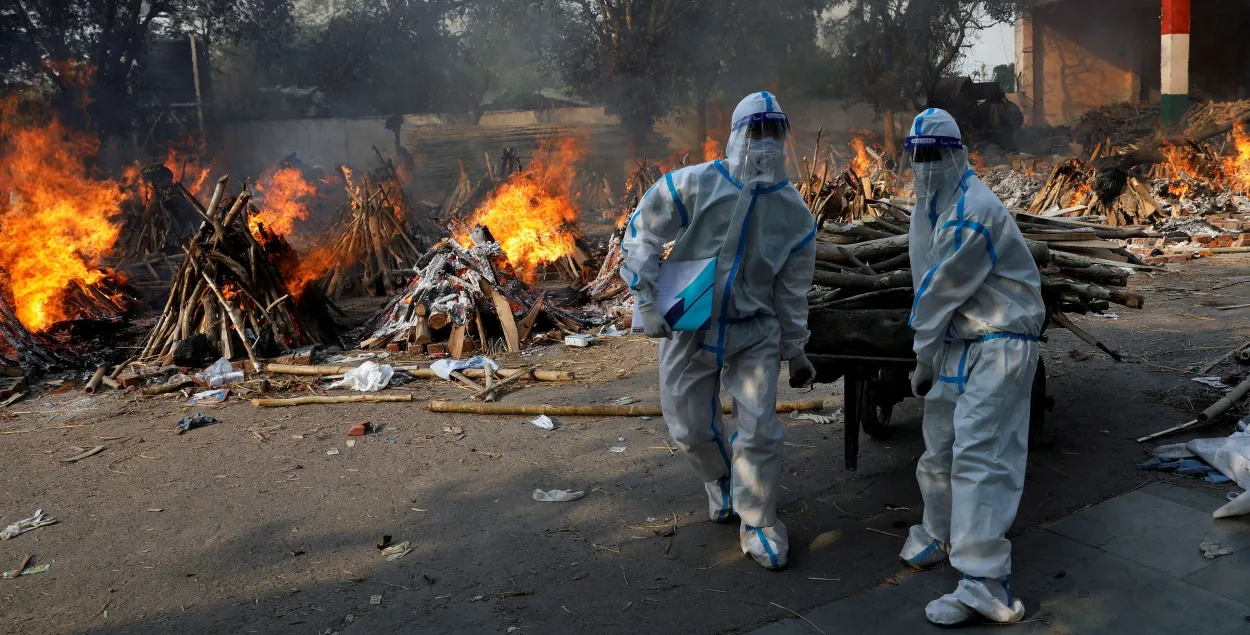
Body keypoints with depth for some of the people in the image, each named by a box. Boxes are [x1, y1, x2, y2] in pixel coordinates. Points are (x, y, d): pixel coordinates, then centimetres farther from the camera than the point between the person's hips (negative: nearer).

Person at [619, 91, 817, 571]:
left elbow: (792, 291, 4)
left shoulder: (794, 213, -5)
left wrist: (795, 352, 11)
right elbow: (642, 235, -6)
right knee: (691, 428, 10)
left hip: (754, 333, 1)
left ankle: (758, 523, 17)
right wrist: (646, 301, -12)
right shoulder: (693, 186, -15)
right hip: (687, 329, 0)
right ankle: (721, 478, 44)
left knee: (759, 429, -4)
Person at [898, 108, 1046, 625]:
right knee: (939, 446, 18)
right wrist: (927, 352, 7)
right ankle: (941, 534, 39)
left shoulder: (973, 212, -21)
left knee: (979, 456, -15)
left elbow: (942, 290, -17)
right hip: (956, 342, 9)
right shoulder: (927, 206, 10)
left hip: (999, 344, -9)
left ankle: (986, 584, -12)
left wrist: (923, 360, -9)